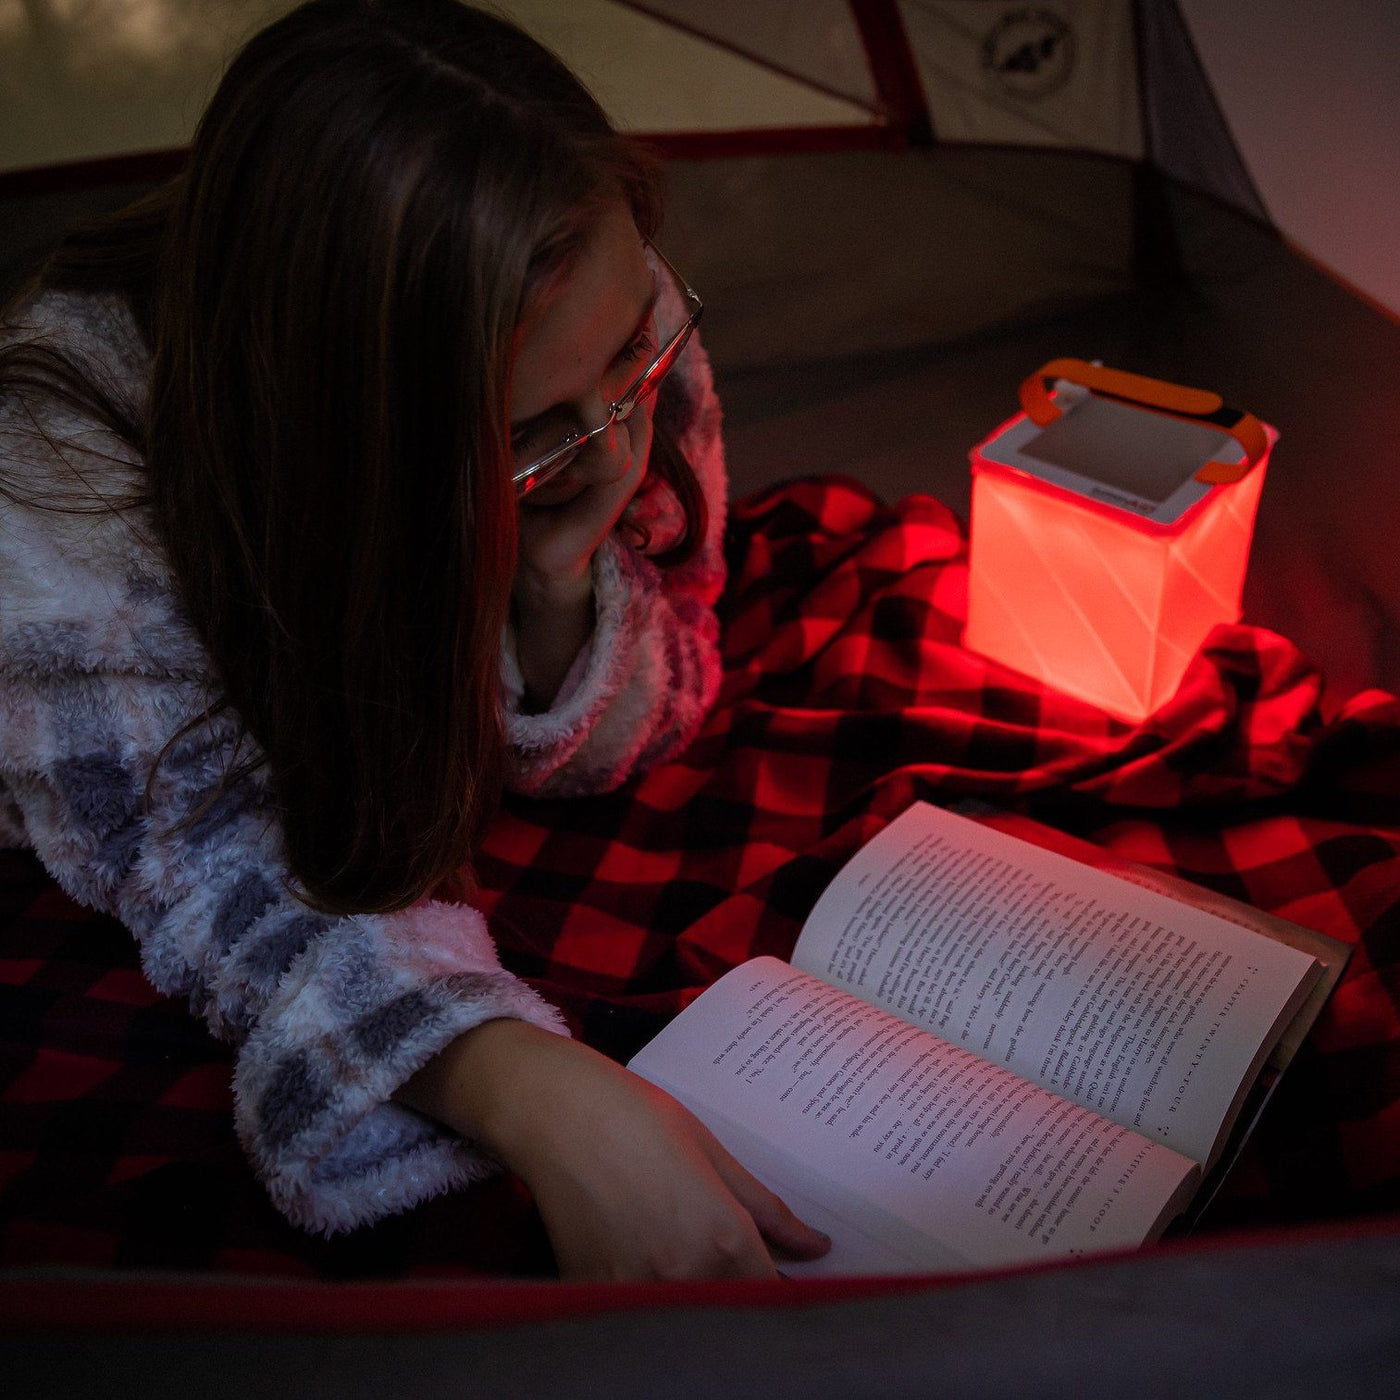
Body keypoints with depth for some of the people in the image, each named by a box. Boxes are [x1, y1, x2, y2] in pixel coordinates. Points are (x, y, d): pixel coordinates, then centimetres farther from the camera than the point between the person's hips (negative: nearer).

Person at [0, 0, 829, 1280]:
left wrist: (564, 579, -38)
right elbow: (200, 850, -34)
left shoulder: (621, 330, -25)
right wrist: (537, 1096, -51)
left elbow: (618, 748, -14)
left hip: (436, 827, 5)